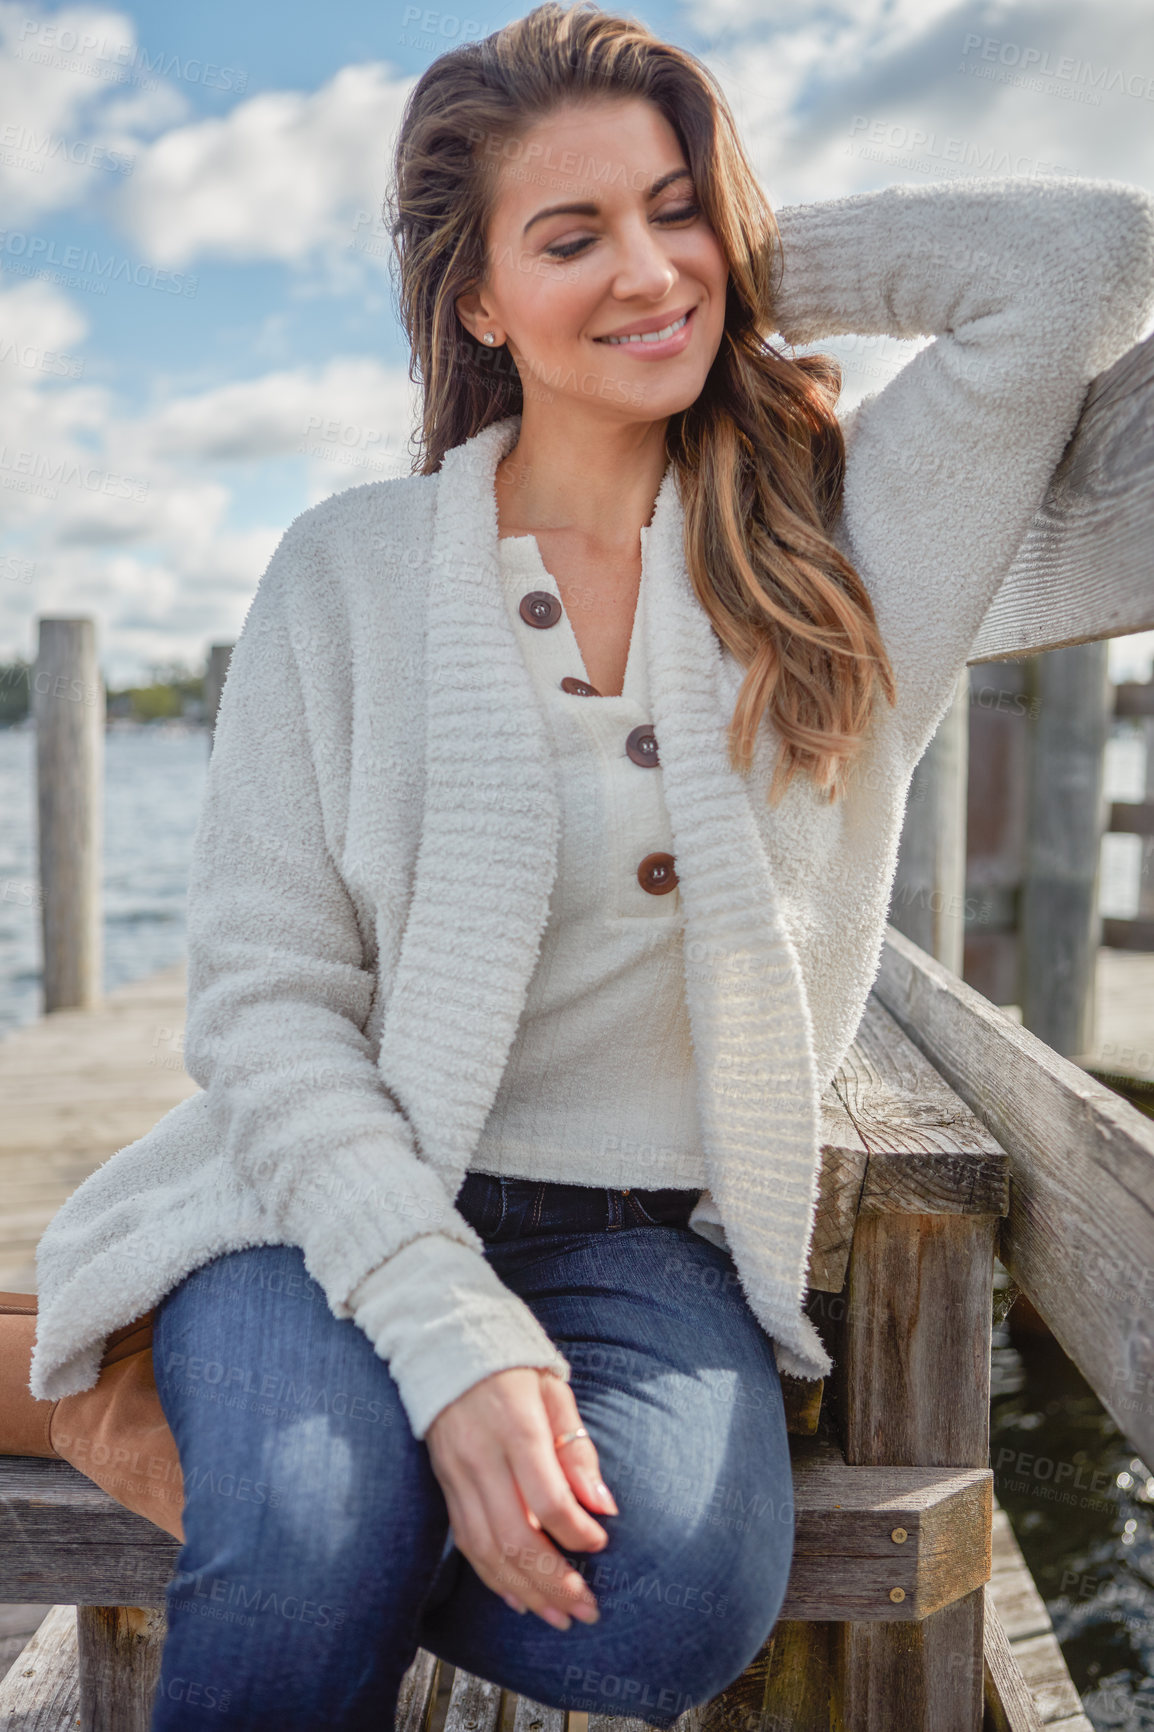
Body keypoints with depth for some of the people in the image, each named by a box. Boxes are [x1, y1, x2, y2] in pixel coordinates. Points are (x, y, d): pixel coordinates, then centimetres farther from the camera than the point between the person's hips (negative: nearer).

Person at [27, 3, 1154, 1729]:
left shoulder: (836, 541, 3)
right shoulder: (350, 569, -1)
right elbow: (266, 1000, -6)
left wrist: (750, 266, 3)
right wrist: (453, 1335, -20)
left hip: (650, 1239, 2)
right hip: (343, 1203, -1)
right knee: (309, 1562, -30)